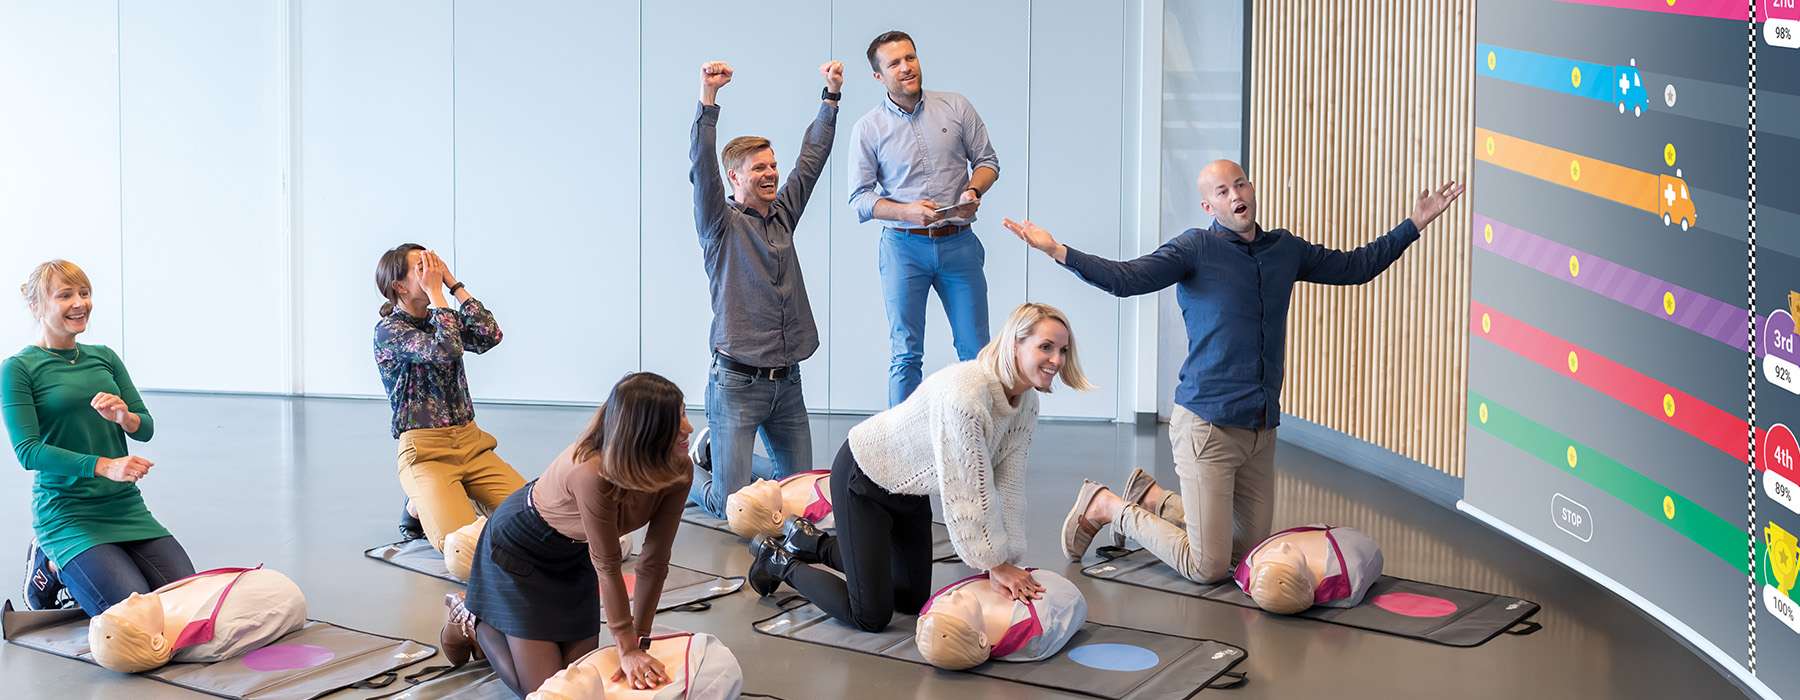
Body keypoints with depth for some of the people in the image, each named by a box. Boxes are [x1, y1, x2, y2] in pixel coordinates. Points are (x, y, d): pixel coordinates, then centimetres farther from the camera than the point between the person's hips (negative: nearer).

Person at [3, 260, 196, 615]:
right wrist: (105, 466, -25)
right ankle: (51, 570, 9)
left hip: (125, 505, 6)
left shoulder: (105, 357, 12)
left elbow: (147, 428, 9)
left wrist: (124, 417, -15)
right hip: (67, 514, -5)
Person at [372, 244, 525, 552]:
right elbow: (448, 350, -24)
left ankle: (465, 496, 14)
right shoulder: (388, 330, -7)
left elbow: (491, 335, -6)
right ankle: (421, 505, 8)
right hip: (426, 451, -6)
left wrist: (454, 284, -4)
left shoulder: (439, 320, 13)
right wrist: (436, 291, -15)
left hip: (471, 442, 6)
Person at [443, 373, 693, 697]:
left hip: (574, 553, 6)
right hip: (519, 546, -6)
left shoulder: (678, 472, -24)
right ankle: (470, 621, 21)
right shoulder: (592, 473, -42)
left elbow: (654, 561, -16)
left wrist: (639, 640, -16)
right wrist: (628, 649, -23)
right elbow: (607, 566, -32)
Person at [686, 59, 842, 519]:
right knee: (729, 506, -7)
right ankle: (691, 469, 27)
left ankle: (718, 453, 36)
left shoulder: (783, 214, 11)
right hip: (737, 382, -6)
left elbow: (813, 155, 13)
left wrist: (831, 94, 9)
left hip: (787, 382, 6)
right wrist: (708, 97, -31)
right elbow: (701, 166, -20)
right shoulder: (721, 224, -5)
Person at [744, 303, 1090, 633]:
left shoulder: (1026, 404, -9)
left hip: (911, 486, 9)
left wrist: (1006, 562, -14)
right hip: (864, 478, -9)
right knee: (871, 616, -6)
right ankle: (778, 560, 16)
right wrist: (995, 563, -24)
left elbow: (1009, 486, -9)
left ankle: (815, 544, 33)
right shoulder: (965, 392, -37)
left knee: (912, 600, 18)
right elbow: (966, 492, -33)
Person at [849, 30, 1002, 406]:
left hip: (959, 244, 1)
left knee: (976, 351, 5)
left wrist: (973, 190, -13)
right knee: (906, 356, 4)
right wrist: (908, 212, -19)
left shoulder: (956, 107, 3)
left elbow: (987, 161, 9)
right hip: (904, 247, -1)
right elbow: (860, 198, -2)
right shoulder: (869, 128, -1)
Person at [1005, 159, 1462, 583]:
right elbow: (1128, 279, -20)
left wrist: (1415, 223, 23)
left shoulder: (1286, 250, 12)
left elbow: (1355, 267, 23)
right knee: (1207, 569, -5)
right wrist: (1058, 252, -33)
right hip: (1207, 425, -6)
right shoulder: (1196, 249, -6)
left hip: (1262, 429, 7)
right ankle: (1106, 507, 16)